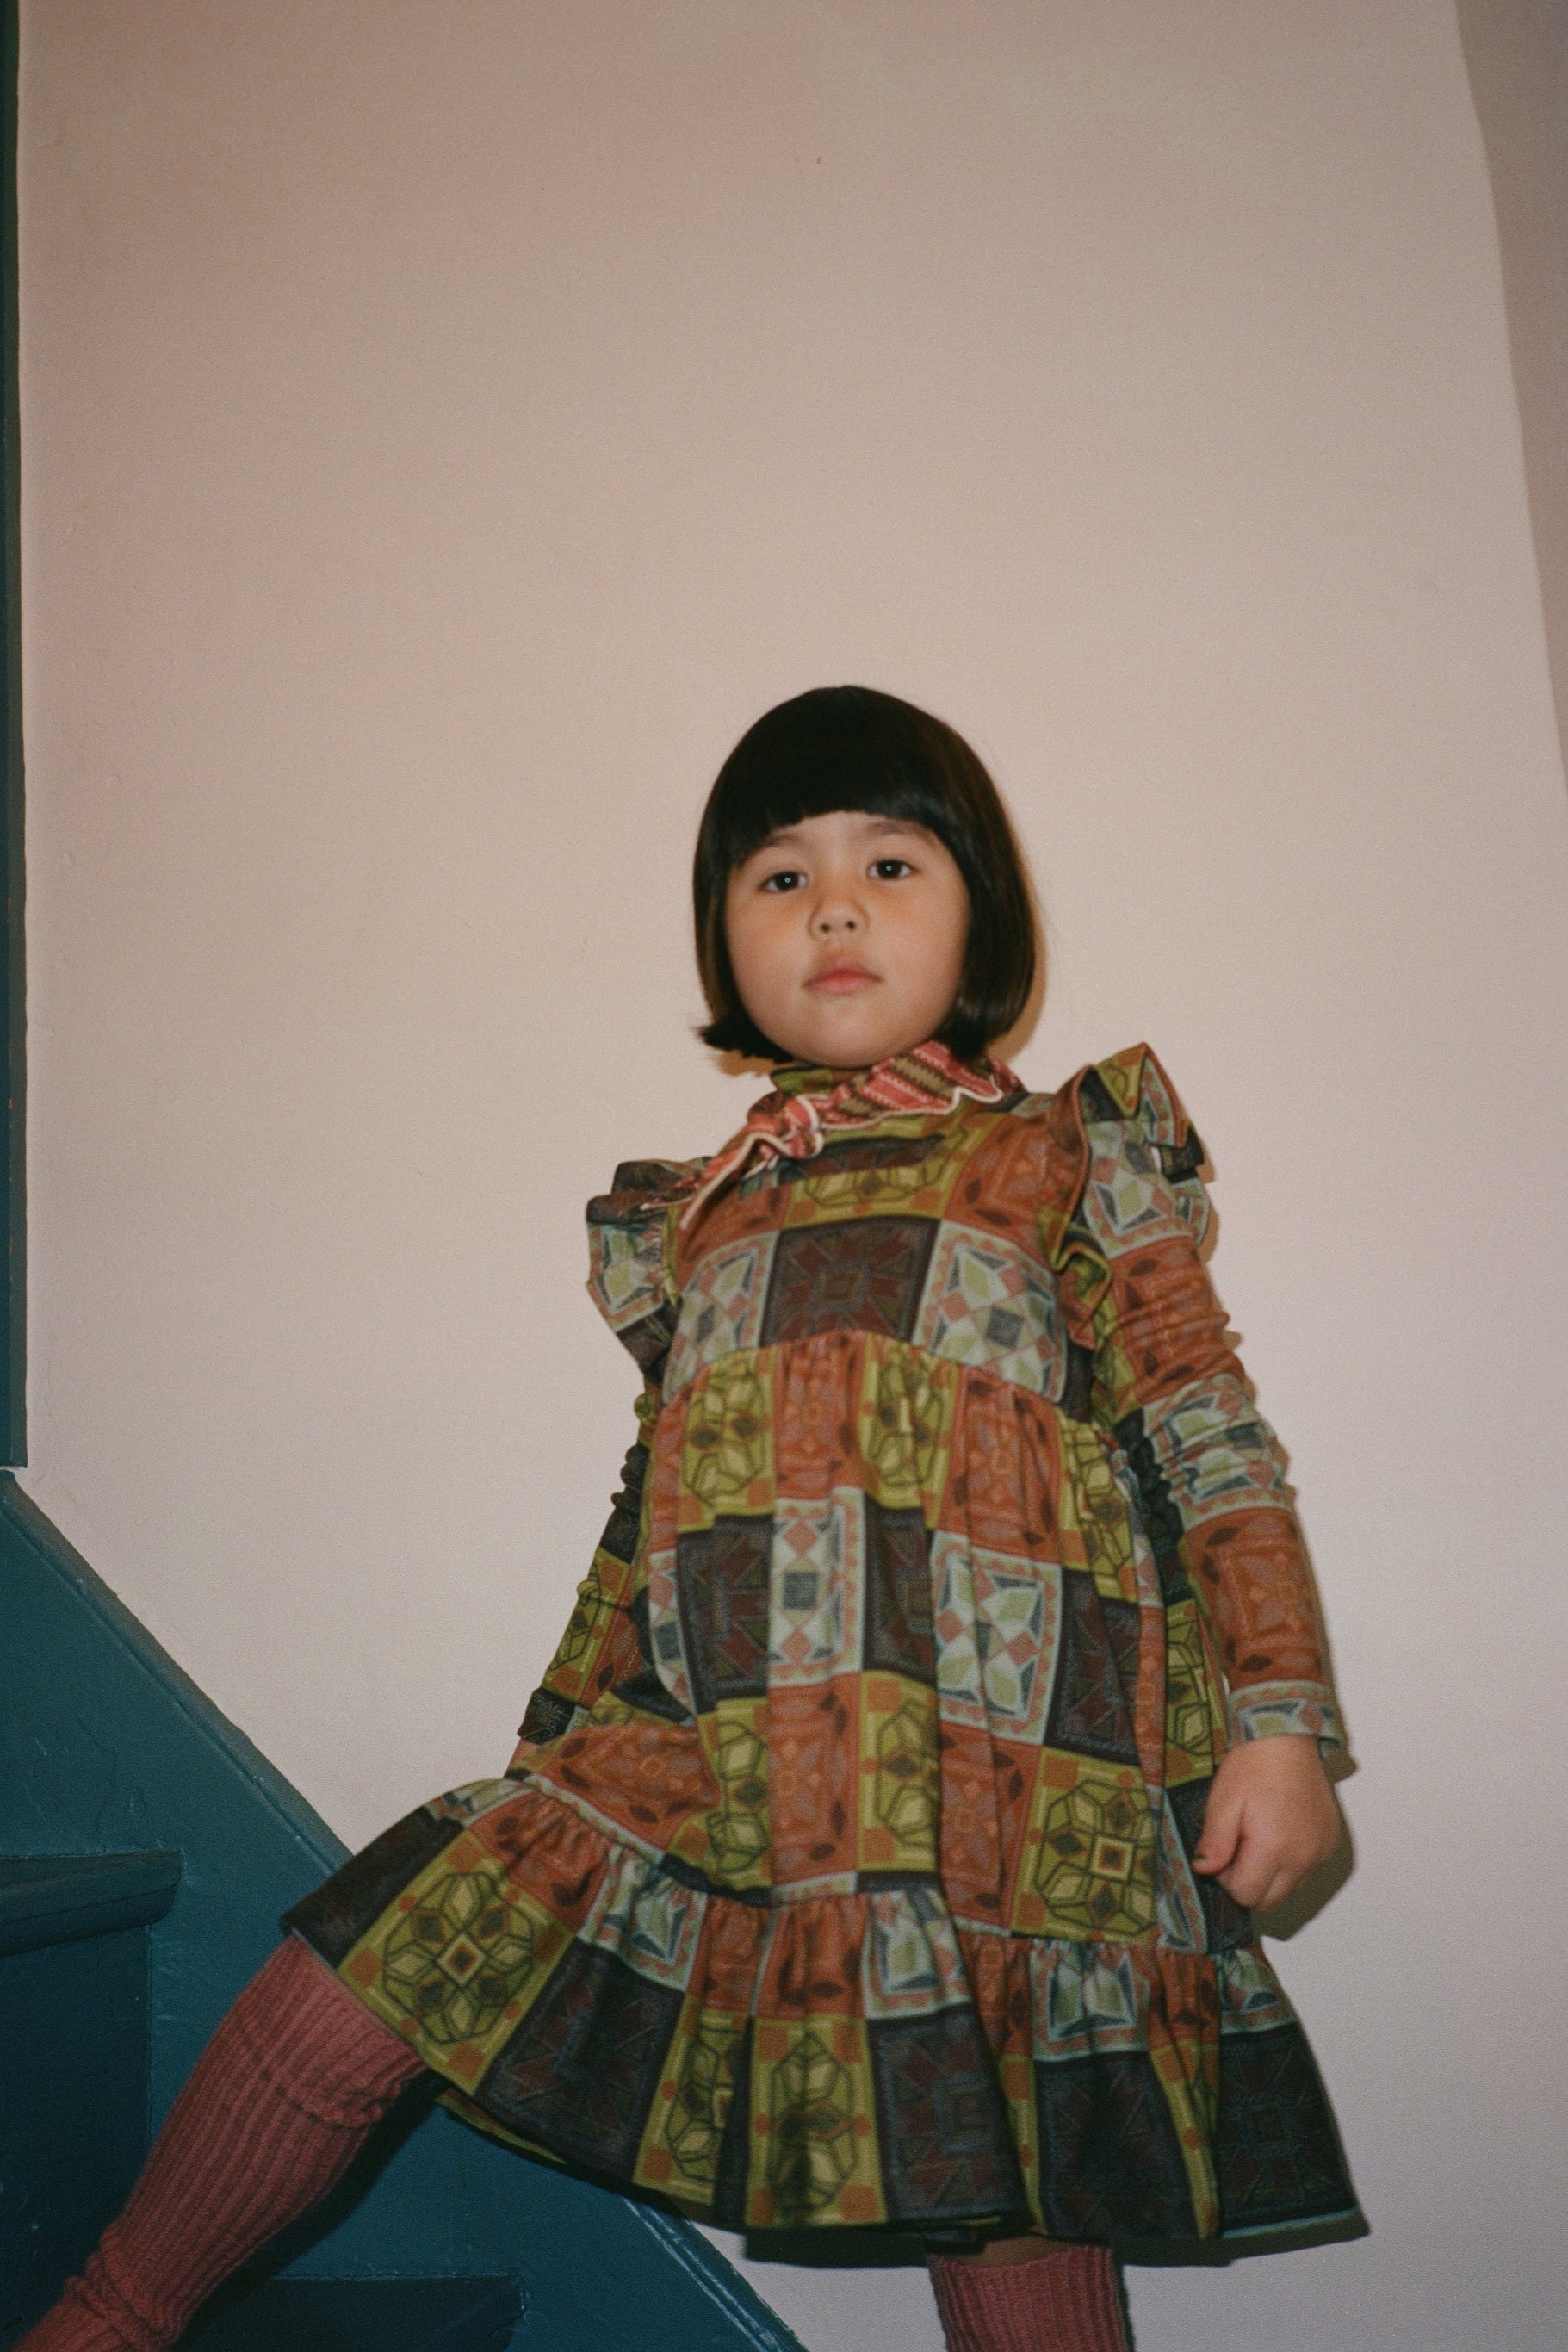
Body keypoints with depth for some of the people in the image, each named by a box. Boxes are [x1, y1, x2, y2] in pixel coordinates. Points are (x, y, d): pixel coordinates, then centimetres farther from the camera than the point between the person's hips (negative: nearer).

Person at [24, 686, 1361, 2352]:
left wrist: (1279, 1723, -4)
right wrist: (556, 1756, 21)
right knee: (355, 1990, -3)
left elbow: (1209, 1445, 2)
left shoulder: (1072, 1155, 7)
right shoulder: (694, 1216, 18)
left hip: (997, 1789, -3)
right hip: (695, 1767, 3)